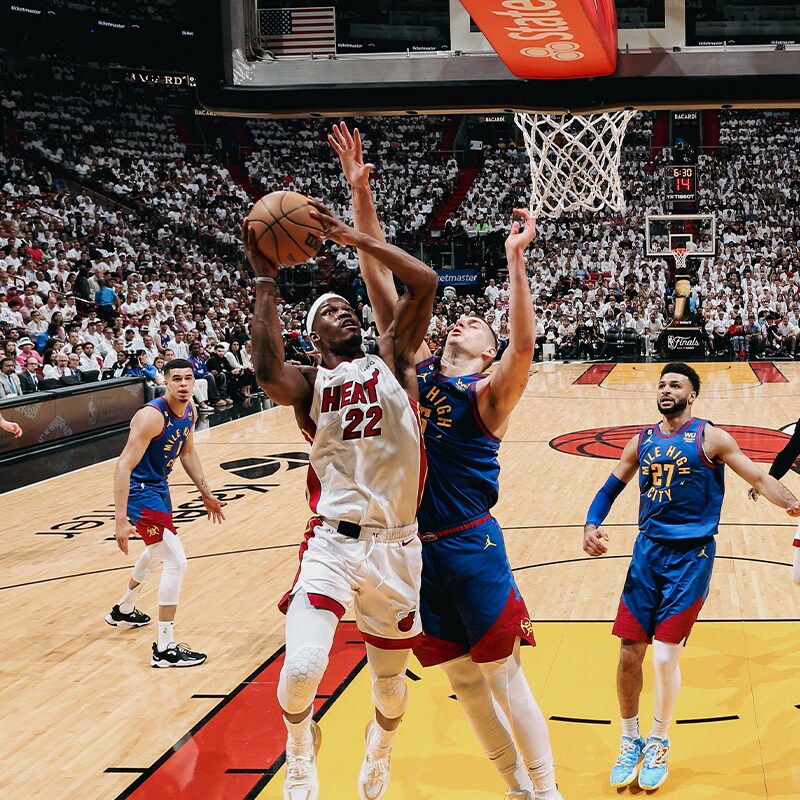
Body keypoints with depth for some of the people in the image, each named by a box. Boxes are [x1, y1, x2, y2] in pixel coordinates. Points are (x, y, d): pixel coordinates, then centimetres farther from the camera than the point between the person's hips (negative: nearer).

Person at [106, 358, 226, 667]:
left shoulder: (190, 411, -1)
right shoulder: (151, 416, -28)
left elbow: (187, 452, 16)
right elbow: (124, 466, -31)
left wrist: (206, 494, 17)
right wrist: (121, 519, -36)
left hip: (159, 487, 10)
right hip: (141, 492, -10)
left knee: (156, 551, 30)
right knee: (176, 562, -15)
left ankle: (123, 610, 55)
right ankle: (165, 648, -9)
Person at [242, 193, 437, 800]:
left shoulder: (392, 361, 8)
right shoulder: (308, 385, 5)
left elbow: (425, 283, -6)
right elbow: (268, 371, -21)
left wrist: (354, 238, -8)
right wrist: (265, 279, -17)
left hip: (396, 546, 2)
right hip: (333, 541, -2)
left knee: (391, 681, 15)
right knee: (301, 671, -20)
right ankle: (302, 751, 15)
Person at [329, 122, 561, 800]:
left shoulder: (488, 393, -5)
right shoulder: (418, 367, 8)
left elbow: (524, 346, -28)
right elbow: (380, 279, 3)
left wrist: (515, 261, -33)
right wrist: (360, 193, -3)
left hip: (470, 547, -5)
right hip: (416, 547, 6)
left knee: (504, 676, 1)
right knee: (462, 679, 14)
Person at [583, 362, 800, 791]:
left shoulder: (710, 438, -4)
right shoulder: (642, 441, 9)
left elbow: (758, 478, -5)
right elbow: (611, 488, 15)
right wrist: (591, 525, -3)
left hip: (690, 557, -4)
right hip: (648, 551, 4)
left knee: (665, 656, -6)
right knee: (629, 654, 1)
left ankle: (658, 743, 18)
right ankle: (630, 740, 23)